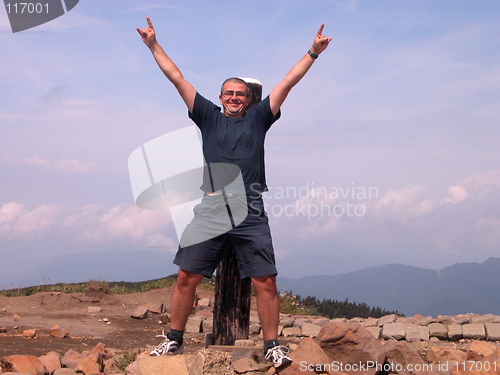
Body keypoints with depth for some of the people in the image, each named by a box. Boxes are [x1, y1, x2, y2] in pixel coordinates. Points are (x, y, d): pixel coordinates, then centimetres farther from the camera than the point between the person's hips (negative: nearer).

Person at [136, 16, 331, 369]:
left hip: (251, 215, -1)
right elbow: (177, 78, 12)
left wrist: (313, 52, 7)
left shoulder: (258, 117, 11)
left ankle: (273, 346, 8)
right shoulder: (208, 116, 12)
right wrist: (154, 45, 12)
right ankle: (174, 339, 16)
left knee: (265, 281, -3)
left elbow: (288, 82, 9)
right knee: (187, 277, 2)